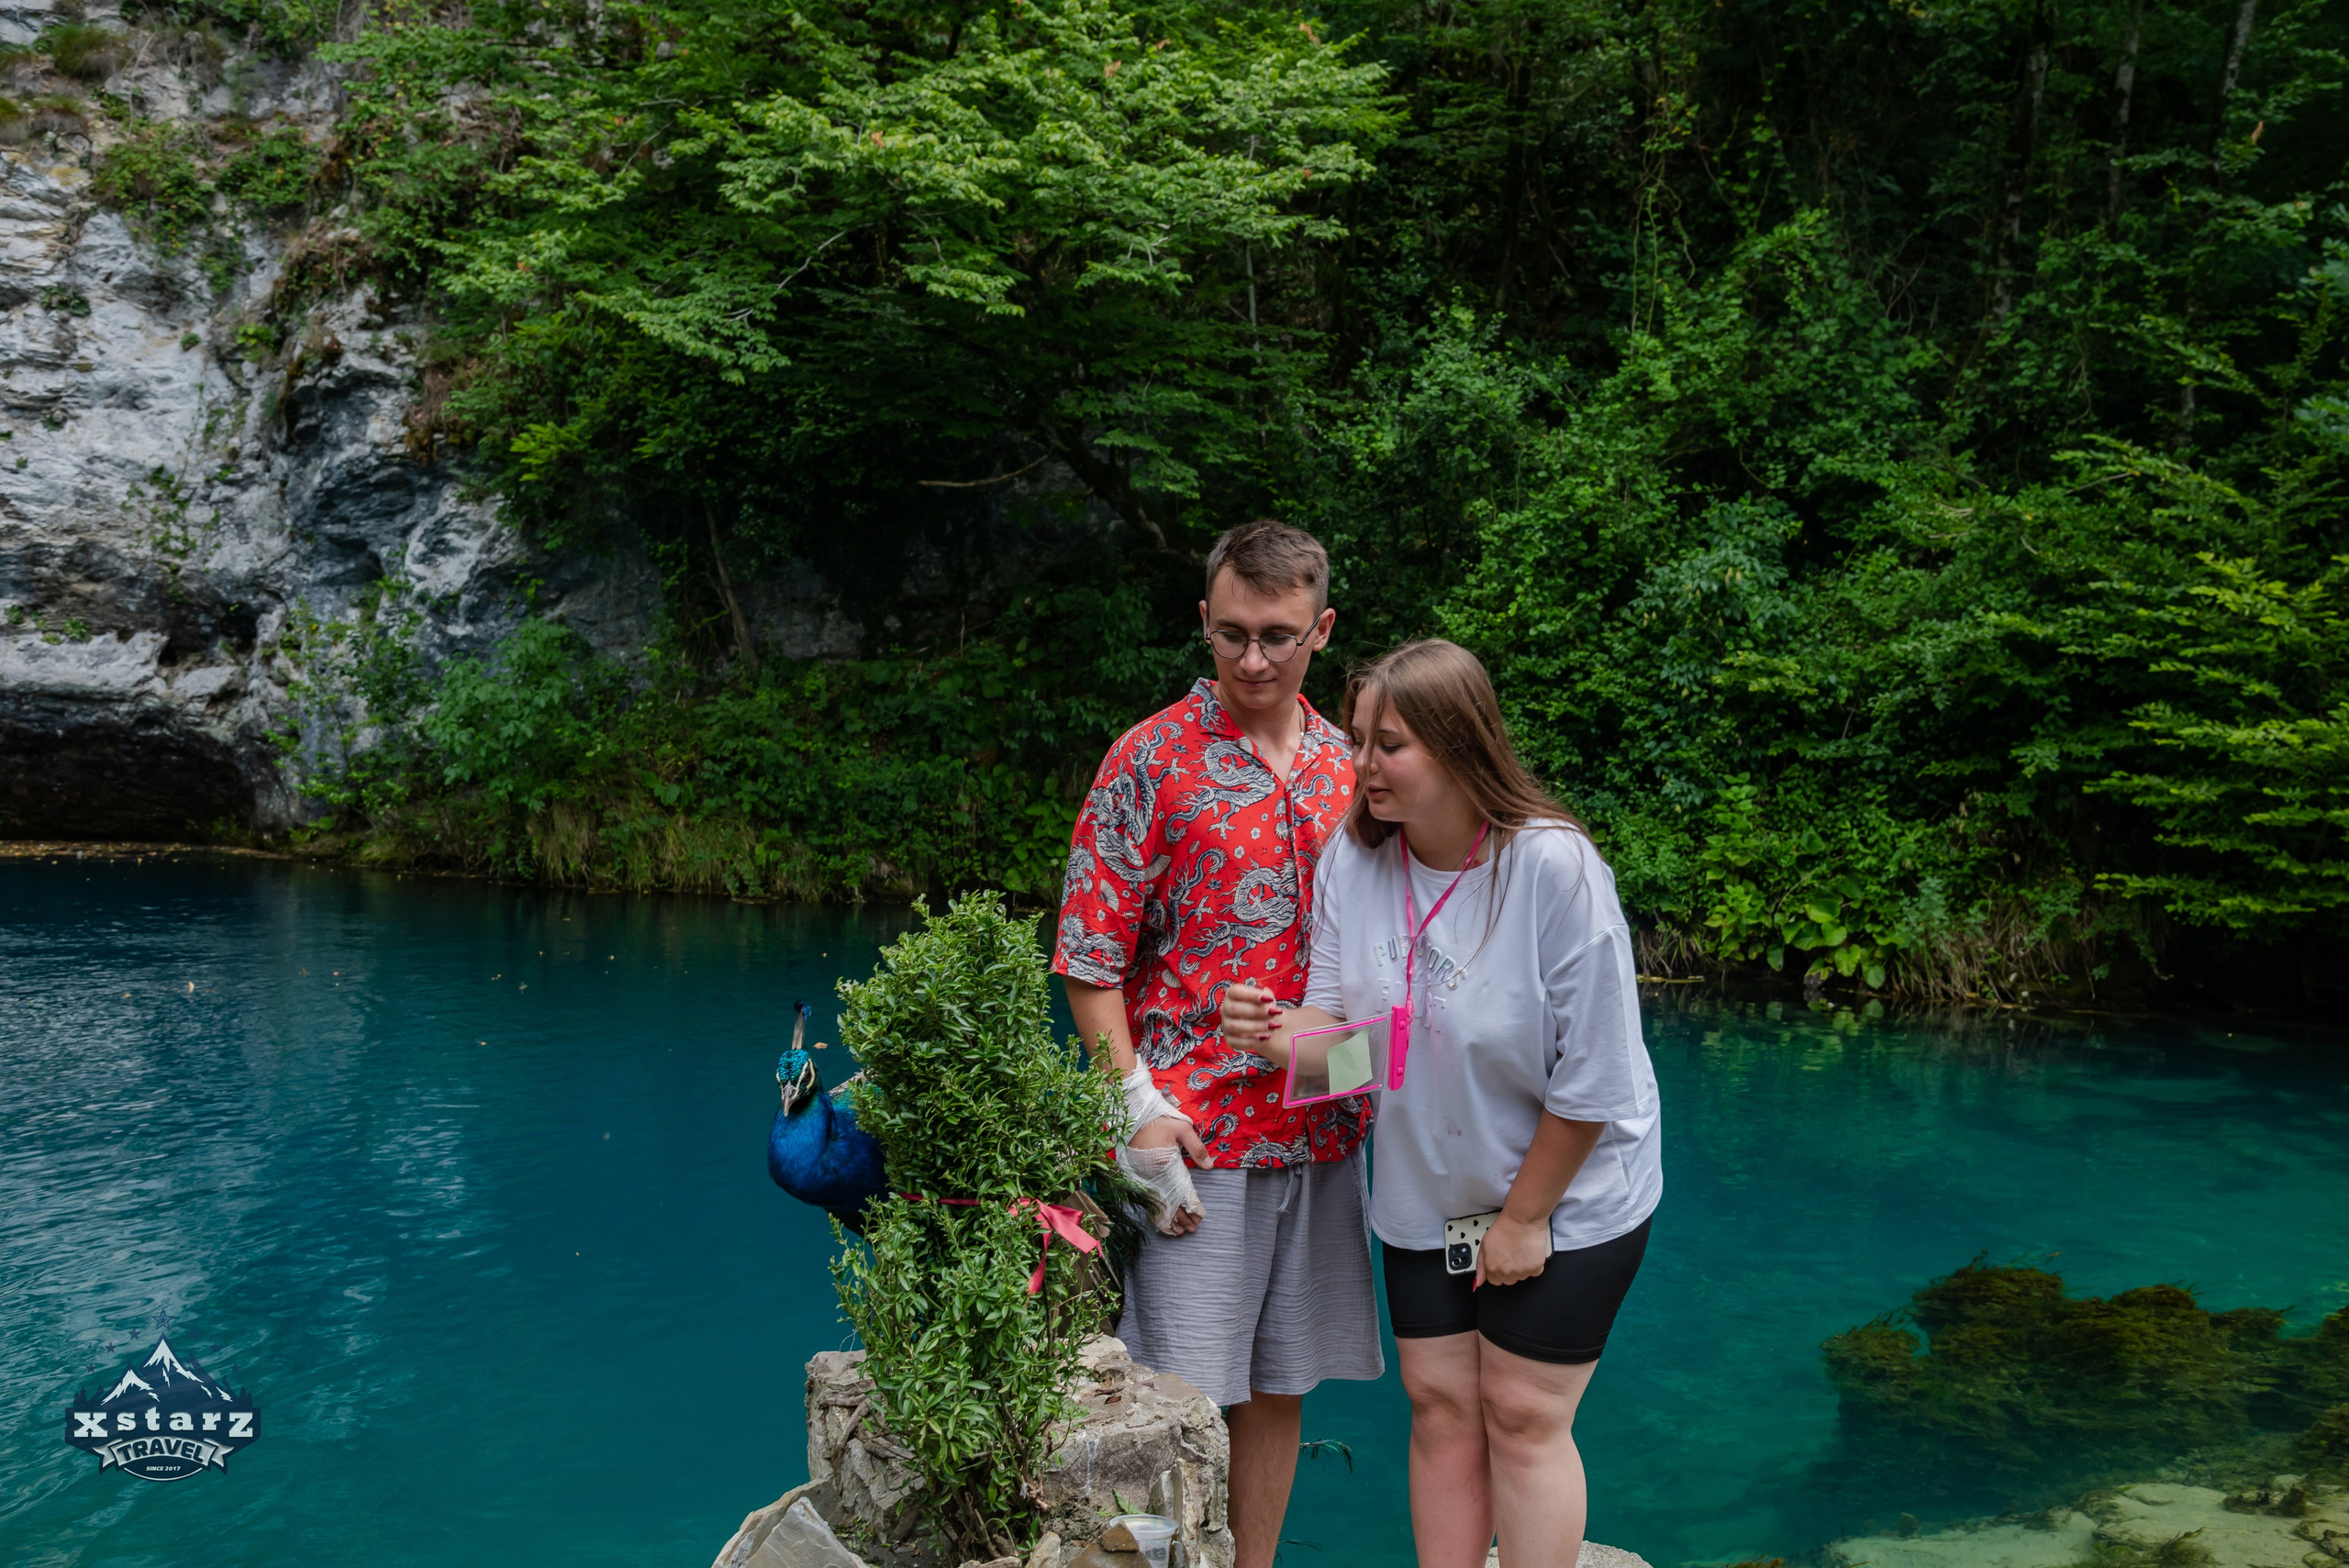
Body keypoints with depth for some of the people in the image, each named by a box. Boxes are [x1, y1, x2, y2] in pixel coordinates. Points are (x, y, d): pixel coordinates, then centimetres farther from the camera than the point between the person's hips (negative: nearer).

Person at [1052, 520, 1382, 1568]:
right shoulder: (1152, 762, -6)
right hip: (1196, 1136, -5)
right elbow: (1090, 961, -8)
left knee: (1280, 1388, 14)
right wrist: (1139, 1109, -15)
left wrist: (1362, 1084, 8)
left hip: (1322, 1133, 5)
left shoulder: (1344, 765, 9)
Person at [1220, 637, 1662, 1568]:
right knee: (1439, 1406, 12)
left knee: (1522, 1416, 3)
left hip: (1567, 1194, -4)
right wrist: (1279, 1034, -26)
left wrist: (1524, 1218, -13)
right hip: (1425, 1197, 5)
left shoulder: (1554, 868, -25)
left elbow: (1592, 1077, -19)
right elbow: (1341, 1025, -2)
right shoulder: (1351, 863, -10)